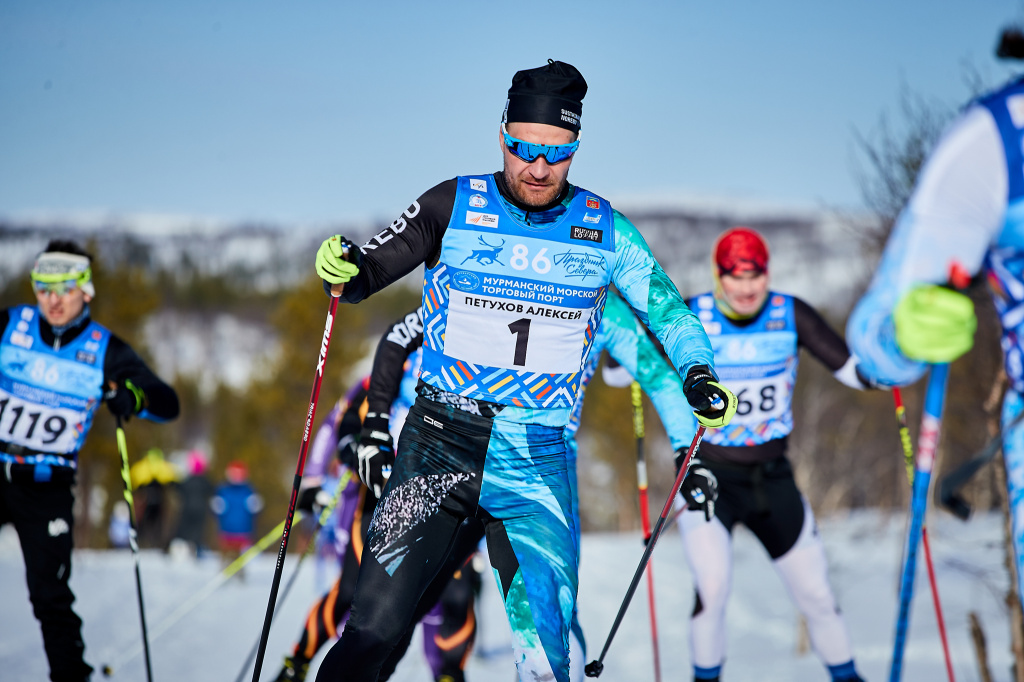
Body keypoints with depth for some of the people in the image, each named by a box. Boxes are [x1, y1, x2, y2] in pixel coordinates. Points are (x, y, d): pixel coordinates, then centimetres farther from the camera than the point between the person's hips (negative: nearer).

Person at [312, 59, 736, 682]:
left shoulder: (604, 230, 4)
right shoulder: (455, 206, 1)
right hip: (440, 442, -1)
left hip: (539, 460, 1)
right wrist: (342, 269, -21)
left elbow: (665, 307, 14)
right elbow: (373, 268, 2)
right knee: (375, 628, -9)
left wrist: (699, 376, -3)